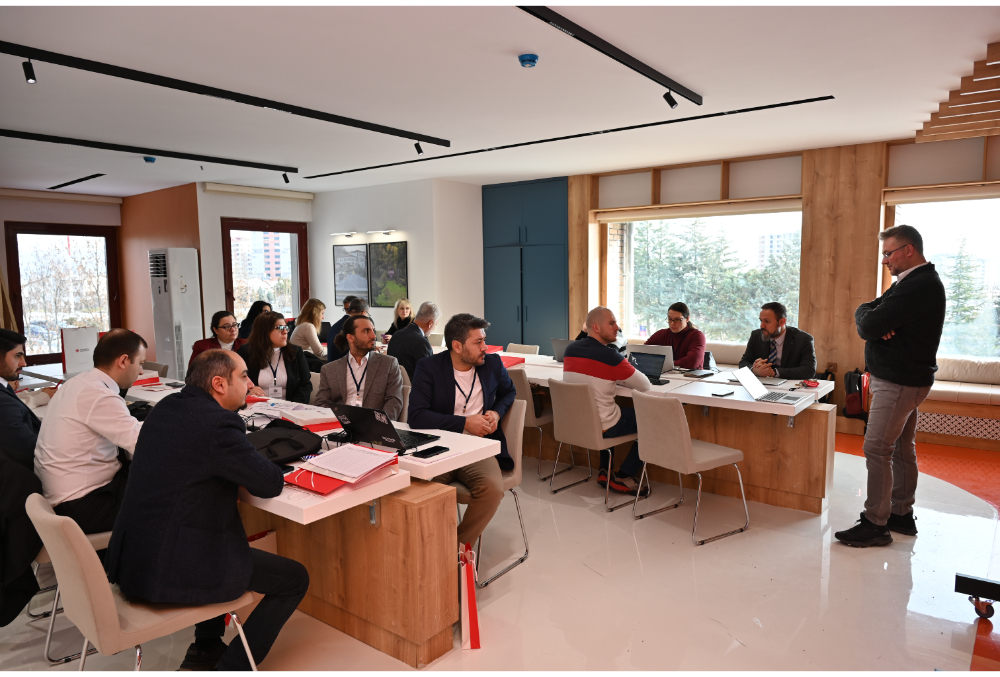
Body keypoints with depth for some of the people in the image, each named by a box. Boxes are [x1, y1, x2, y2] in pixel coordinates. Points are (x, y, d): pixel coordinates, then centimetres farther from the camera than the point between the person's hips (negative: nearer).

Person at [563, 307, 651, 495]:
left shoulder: (570, 349, -1)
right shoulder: (611, 357, -20)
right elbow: (645, 385, -10)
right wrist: (624, 377, 9)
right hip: (600, 428, -7)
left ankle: (605, 471, 33)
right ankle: (623, 477, 15)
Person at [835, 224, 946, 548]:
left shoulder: (919, 286, -20)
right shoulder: (914, 281, 16)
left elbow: (869, 326, -25)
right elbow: (865, 312, 9)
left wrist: (872, 321, -3)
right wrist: (877, 322, -12)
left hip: (898, 383, -11)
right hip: (903, 378, 11)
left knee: (877, 449, -9)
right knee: (902, 449, 15)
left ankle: (875, 524, -3)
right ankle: (902, 515, 25)